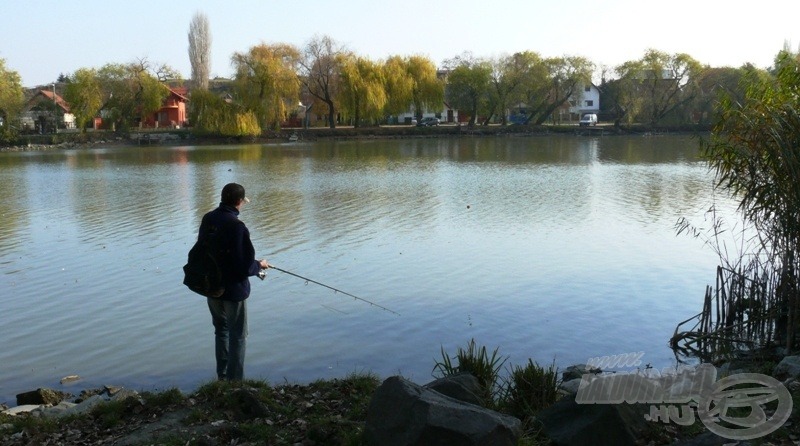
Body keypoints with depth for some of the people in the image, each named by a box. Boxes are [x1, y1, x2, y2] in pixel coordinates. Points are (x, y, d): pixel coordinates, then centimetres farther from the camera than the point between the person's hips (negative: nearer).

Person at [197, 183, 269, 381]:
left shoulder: (208, 219, -3)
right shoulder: (237, 226, -25)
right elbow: (245, 266, -24)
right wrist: (259, 265, -2)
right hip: (233, 290, -7)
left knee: (221, 330, 23)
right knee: (237, 336, 8)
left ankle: (222, 376, 34)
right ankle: (234, 380, 14)